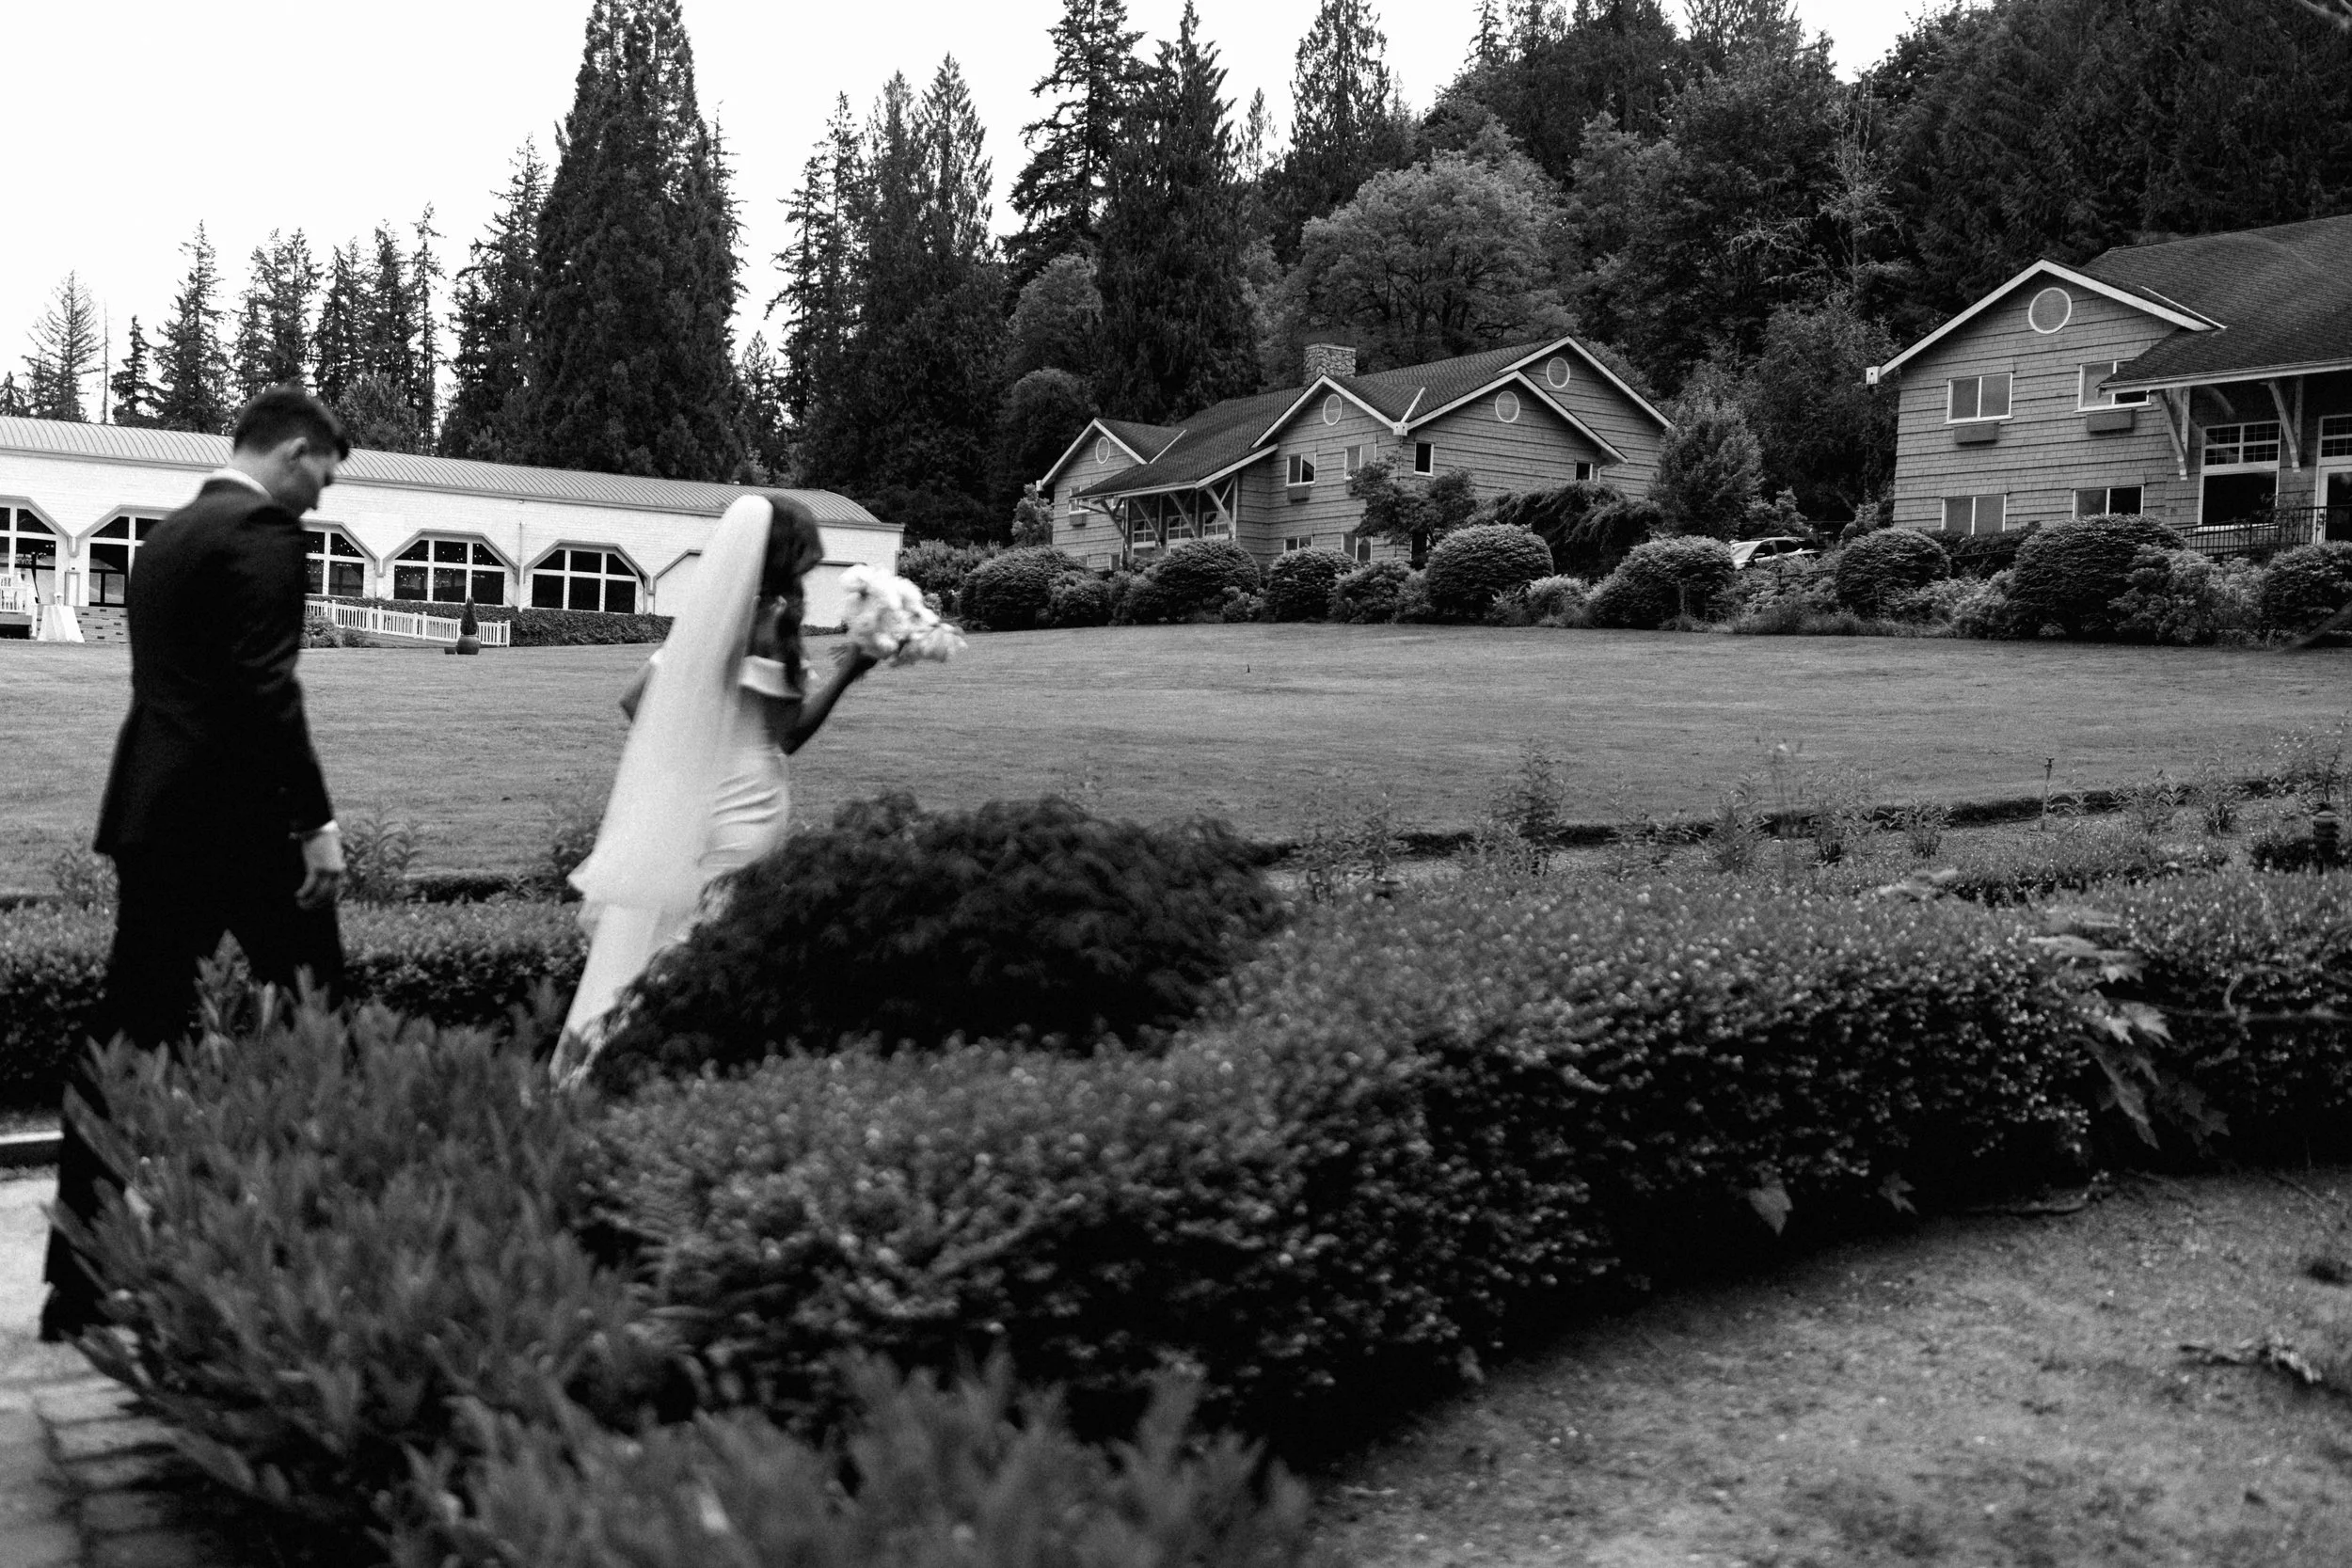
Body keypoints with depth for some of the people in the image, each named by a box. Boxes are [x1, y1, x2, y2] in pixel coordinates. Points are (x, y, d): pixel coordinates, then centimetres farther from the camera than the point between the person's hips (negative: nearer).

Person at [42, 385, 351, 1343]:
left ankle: (79, 1282, 11)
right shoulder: (265, 532, -9)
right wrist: (315, 820, -17)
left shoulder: (167, 535, 19)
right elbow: (266, 688, -19)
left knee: (125, 1038, 8)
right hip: (239, 818, -8)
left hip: (151, 814, 9)